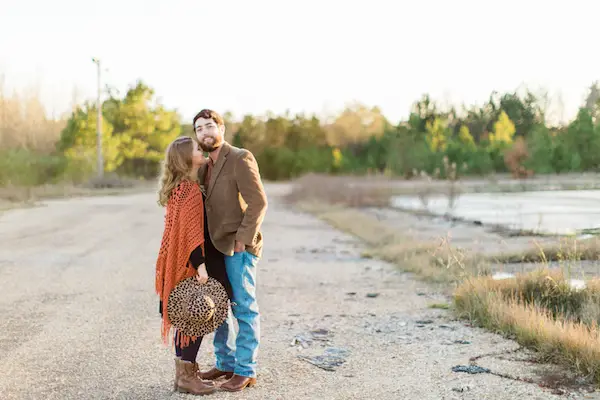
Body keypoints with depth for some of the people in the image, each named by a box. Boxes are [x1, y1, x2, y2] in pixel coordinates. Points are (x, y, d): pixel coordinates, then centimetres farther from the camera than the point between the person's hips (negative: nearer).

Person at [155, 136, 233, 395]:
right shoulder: (190, 189, -18)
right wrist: (201, 266, -24)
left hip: (184, 262, 10)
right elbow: (190, 231, -23)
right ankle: (186, 377, 4)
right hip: (191, 264, -10)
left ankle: (184, 372, 20)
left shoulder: (180, 187, 12)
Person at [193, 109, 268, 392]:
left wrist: (242, 239, -18)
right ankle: (225, 363, 26)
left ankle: (246, 371, 7)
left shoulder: (240, 159, -9)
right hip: (215, 248, 8)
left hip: (239, 248, -8)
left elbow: (258, 202, -16)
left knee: (244, 309, -1)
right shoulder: (206, 167, 15)